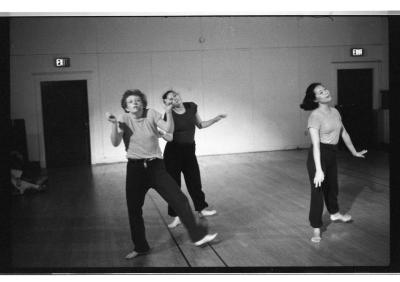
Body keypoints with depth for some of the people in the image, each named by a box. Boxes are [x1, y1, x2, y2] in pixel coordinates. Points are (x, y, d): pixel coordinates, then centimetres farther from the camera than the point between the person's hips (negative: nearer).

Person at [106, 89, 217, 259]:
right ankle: (140, 247, 23)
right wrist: (114, 124, -26)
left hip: (156, 166, 0)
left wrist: (169, 112, -25)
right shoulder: (124, 119, -2)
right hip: (135, 168, 0)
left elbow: (169, 130, -12)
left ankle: (197, 235, 11)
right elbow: (115, 143, -13)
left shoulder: (151, 114, -2)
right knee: (134, 210, 5)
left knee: (179, 200, -3)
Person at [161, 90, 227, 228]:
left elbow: (200, 125, 13)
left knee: (194, 181, 11)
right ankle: (176, 216, 13)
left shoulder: (191, 107, 0)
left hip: (189, 150, 3)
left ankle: (201, 209, 31)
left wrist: (216, 119, 3)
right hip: (173, 151, -3)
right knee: (173, 184, 2)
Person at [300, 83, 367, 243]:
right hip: (319, 155, -7)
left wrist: (354, 152, 24)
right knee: (317, 190, -2)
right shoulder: (315, 116, -20)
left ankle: (334, 214, 52)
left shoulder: (335, 112, 3)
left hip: (332, 154, 7)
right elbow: (316, 144, -27)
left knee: (332, 186, 26)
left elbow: (344, 133, 17)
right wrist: (318, 170, -32)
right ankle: (316, 229, 12)